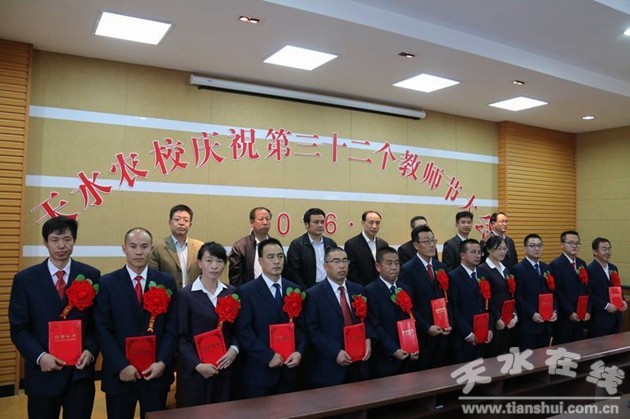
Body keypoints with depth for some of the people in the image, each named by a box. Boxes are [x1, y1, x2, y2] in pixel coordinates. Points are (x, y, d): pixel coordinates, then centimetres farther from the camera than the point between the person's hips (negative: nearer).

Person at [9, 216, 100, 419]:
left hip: (80, 373, 0)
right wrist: (39, 356, -14)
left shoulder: (91, 275, 0)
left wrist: (91, 351, -12)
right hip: (42, 373, 0)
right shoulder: (25, 279, 0)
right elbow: (18, 328, -1)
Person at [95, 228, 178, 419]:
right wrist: (121, 366, -13)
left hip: (157, 371, 1)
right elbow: (103, 330, -6)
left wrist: (162, 362, -10)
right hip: (119, 374, -1)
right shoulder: (107, 283, -2)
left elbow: (172, 327, 0)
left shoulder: (167, 282, 1)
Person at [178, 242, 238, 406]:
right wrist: (197, 364, -16)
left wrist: (234, 349, -8)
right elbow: (181, 337, -7)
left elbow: (237, 328, 10)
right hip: (195, 371, -3)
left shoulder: (232, 292, 5)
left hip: (225, 368, 4)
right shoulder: (185, 294, -6)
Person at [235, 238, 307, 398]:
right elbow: (244, 331, -11)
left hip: (289, 369, 4)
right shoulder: (246, 291, -6)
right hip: (259, 370, -4)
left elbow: (301, 326, 9)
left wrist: (299, 352, -7)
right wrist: (268, 356, -16)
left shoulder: (294, 289, 7)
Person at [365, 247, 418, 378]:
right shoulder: (370, 291, -10)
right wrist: (394, 350, -17)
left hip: (407, 356, 5)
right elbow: (376, 326, -14)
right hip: (384, 359, -5)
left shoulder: (405, 289, 10)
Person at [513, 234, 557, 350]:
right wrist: (532, 314, -19)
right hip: (528, 323, -6)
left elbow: (552, 292, 15)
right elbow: (517, 297, -12)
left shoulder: (546, 268, 13)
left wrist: (555, 310, 0)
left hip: (546, 323, 6)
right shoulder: (518, 269, -8)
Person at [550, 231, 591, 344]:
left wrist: (588, 310, 3)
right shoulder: (555, 265, -11)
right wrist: (570, 312, -16)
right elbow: (556, 292, -15)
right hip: (564, 317, -7)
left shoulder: (582, 263, 12)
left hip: (581, 317, 7)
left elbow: (586, 289, 13)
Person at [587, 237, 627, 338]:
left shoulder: (613, 268, 13)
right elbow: (589, 294, -18)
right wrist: (606, 306, -19)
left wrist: (623, 301, 4)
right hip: (599, 318, -8)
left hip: (615, 317, 8)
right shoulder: (590, 270, -14)